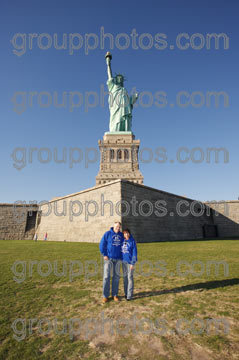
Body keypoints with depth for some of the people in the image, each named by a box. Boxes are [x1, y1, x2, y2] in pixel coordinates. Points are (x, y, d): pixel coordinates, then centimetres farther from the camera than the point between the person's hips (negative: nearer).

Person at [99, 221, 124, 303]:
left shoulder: (121, 235, 5)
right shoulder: (107, 234, -5)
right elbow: (102, 245, -5)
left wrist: (122, 256, 7)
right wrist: (104, 255, -9)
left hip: (118, 259, 3)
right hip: (108, 258, -3)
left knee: (116, 276, 10)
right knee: (106, 276, -2)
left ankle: (115, 294, 23)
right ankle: (105, 296, 11)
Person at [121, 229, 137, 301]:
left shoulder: (132, 241, -11)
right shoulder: (123, 241, 3)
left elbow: (134, 252, -11)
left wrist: (132, 263, -14)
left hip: (130, 262, -5)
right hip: (124, 261, 5)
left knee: (130, 277, 1)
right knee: (125, 277, 13)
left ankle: (129, 295, 10)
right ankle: (126, 293, 26)